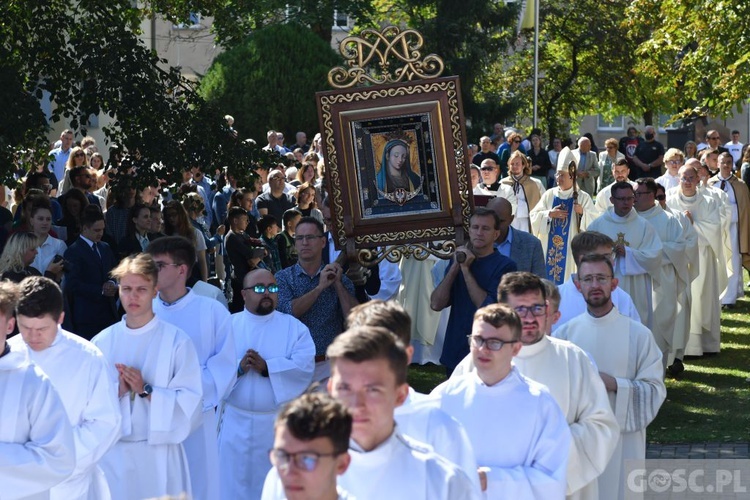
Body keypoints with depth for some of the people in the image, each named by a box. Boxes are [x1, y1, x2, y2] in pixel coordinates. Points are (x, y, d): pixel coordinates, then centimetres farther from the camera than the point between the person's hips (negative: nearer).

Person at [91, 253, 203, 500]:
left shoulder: (176, 340, -3)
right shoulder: (102, 342, 6)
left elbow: (189, 403, -9)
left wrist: (145, 390, -17)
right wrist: (117, 391, -14)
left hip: (158, 453, -2)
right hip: (111, 453, 2)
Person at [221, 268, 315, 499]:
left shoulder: (293, 327, 3)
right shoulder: (228, 325, 6)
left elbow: (304, 366, -10)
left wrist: (267, 367, -22)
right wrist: (238, 368, -23)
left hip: (279, 423, -1)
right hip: (236, 422, 1)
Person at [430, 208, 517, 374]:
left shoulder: (504, 265, -7)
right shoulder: (460, 260, 9)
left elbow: (488, 308, -18)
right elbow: (436, 304, -1)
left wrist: (465, 269, -14)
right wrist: (455, 266, -9)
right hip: (454, 353, 5)